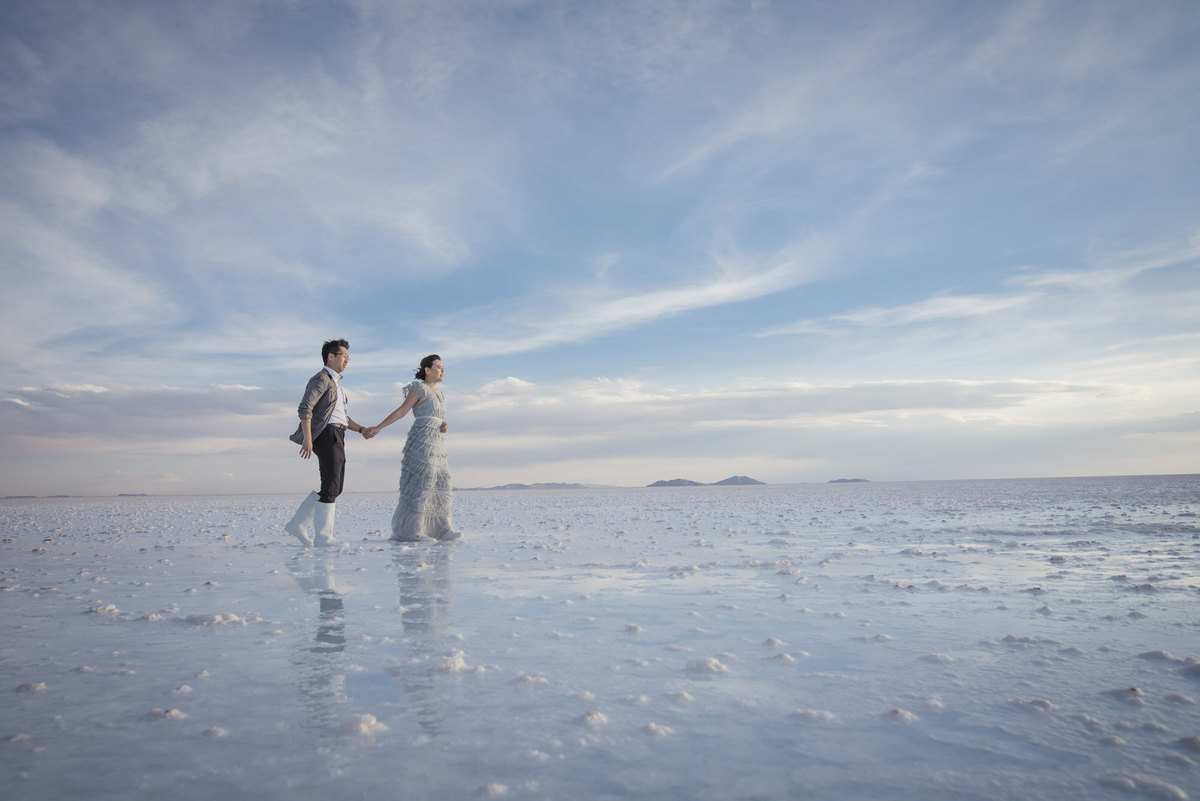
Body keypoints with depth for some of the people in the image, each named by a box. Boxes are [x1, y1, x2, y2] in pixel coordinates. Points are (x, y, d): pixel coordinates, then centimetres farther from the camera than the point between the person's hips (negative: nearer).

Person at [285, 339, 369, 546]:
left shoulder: (336, 383, 26)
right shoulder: (321, 379, -5)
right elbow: (305, 408, -17)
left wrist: (361, 429, 14)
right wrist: (307, 438, -25)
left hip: (337, 437, 10)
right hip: (326, 434, -10)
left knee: (333, 488, 10)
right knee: (330, 487, -10)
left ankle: (298, 524, 14)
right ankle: (323, 536, -5)